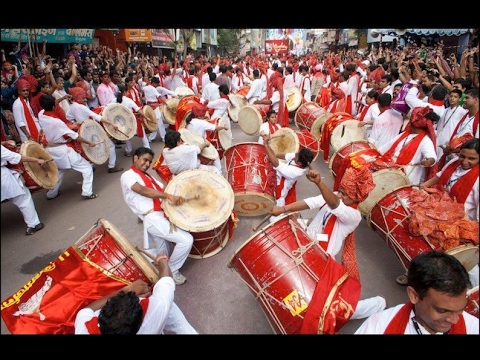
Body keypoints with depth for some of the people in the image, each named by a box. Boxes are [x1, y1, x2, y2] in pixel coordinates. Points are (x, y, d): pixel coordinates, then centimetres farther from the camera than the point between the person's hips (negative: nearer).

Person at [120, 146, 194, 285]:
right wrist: (169, 196, -30)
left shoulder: (147, 176, 27)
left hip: (163, 214, 8)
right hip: (153, 219, -8)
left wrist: (176, 197, -5)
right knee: (186, 240, -14)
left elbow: (162, 190, 14)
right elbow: (143, 191, -20)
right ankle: (171, 270, 6)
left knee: (161, 257, 12)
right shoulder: (127, 176, -1)